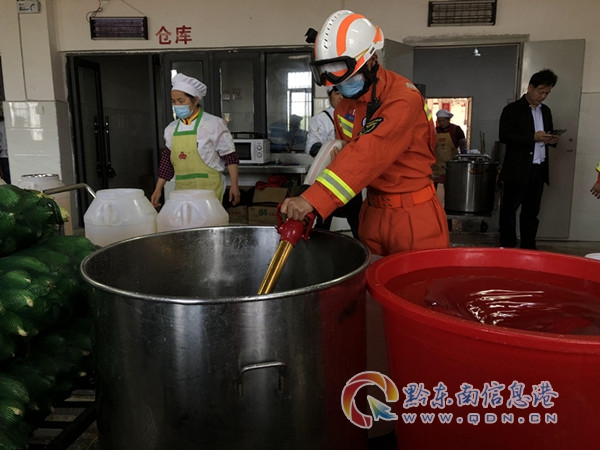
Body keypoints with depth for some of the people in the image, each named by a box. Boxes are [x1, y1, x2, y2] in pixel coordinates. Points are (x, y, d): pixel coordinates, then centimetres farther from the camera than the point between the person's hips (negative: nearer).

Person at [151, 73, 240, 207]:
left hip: (208, 188, -5)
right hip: (181, 189, 5)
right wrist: (158, 190, 17)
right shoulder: (171, 129, 12)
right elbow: (167, 161, 18)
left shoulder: (214, 124, -3)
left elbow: (230, 157, -4)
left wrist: (234, 186, -9)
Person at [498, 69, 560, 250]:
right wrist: (533, 137, -19)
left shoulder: (546, 111, 18)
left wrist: (552, 140, 3)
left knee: (531, 212, 11)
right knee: (509, 211, -1)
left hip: (539, 171, 6)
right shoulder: (512, 110, -2)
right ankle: (507, 247, 7)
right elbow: (504, 136, -13)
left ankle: (528, 248, 19)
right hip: (517, 171, -6)